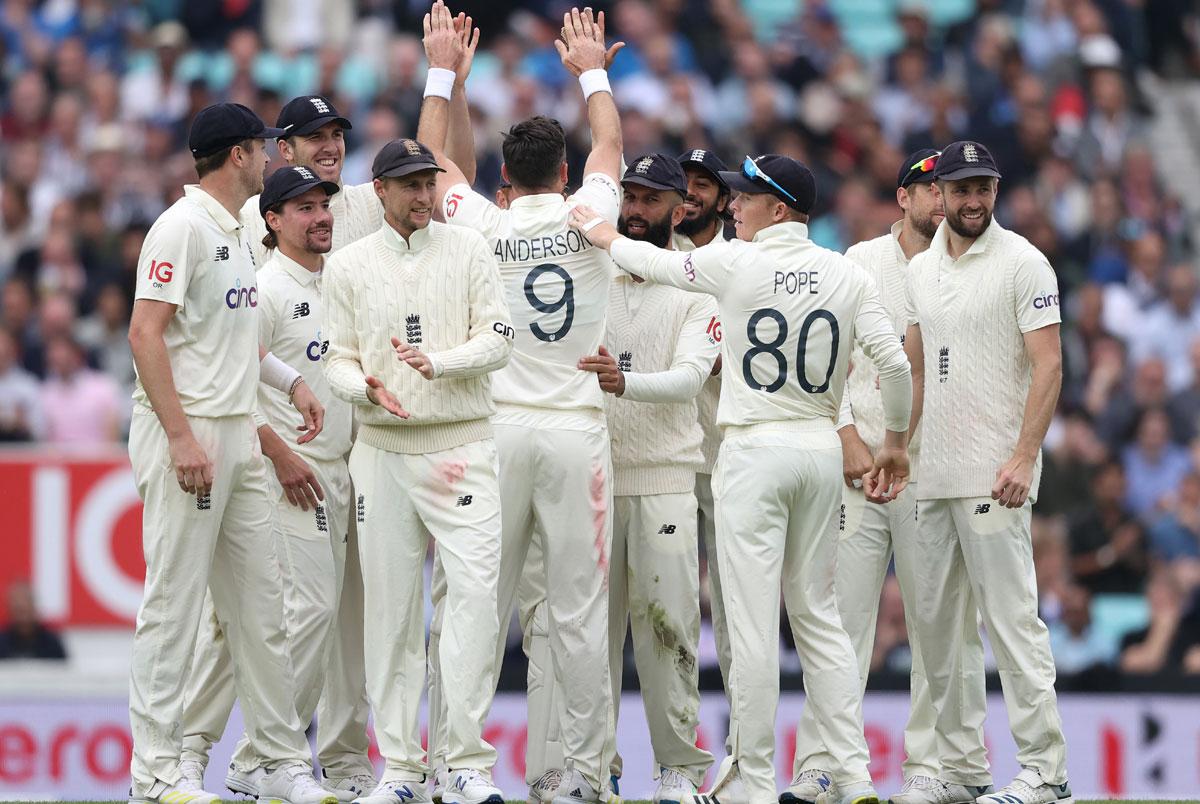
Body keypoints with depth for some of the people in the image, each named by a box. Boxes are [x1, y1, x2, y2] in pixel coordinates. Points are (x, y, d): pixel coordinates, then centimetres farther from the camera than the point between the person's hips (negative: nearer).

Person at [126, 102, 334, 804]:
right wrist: (180, 435, -24)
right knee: (174, 604, -7)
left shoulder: (238, 233, 18)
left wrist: (291, 380, 13)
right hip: (187, 433, -9)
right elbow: (146, 333, -18)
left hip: (239, 435, 9)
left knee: (260, 607, 10)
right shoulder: (183, 227, -12)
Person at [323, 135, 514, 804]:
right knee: (390, 606, 1)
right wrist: (367, 387, -14)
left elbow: (498, 338, 0)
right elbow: (340, 360, 8)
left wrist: (438, 362, -17)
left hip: (463, 444, -1)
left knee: (476, 592, -14)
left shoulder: (468, 250, 6)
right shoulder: (349, 265, 9)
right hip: (383, 448, 2)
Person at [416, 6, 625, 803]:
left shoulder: (482, 226, 0)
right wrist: (593, 72, 36)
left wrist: (443, 71, 28)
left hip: (497, 429, 1)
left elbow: (437, 155, 17)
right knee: (579, 610, -1)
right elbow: (610, 146, 21)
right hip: (577, 431, -1)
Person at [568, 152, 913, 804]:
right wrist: (896, 443, 11)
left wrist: (603, 235, 27)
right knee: (817, 613, 12)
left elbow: (657, 264, 8)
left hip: (755, 451, -5)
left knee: (753, 622, -3)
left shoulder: (735, 264, -8)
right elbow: (894, 363, -2)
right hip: (822, 450, 5)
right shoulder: (847, 275, 2)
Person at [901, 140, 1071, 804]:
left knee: (1010, 617, -12)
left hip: (995, 476, -8)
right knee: (938, 623, 9)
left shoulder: (1022, 262, -6)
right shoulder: (921, 270, 15)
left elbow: (1048, 365, -11)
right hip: (935, 476, 8)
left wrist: (1023, 458, -20)